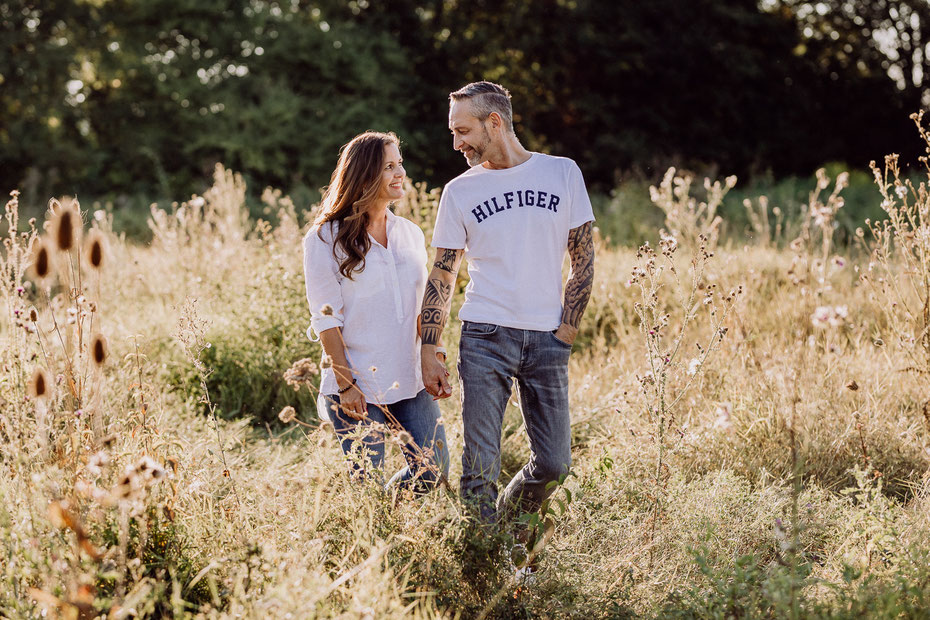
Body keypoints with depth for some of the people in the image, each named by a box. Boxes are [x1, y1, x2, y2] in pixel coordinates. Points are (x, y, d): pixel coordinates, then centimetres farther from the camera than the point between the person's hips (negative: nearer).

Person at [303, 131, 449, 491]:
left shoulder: (411, 234, 11)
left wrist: (435, 353, 1)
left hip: (411, 380, 5)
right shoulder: (327, 239, -5)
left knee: (433, 471, 0)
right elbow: (326, 319, -8)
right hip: (359, 385, -5)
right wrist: (345, 385, -13)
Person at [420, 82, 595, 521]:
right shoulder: (459, 192, 4)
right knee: (480, 465, -5)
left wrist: (566, 332, 0)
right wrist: (428, 352, 0)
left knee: (553, 462, 3)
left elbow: (583, 258, 8)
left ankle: (505, 525, 27)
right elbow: (442, 276, 7)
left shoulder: (562, 173, 5)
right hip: (485, 336, -1)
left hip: (548, 340, 1)